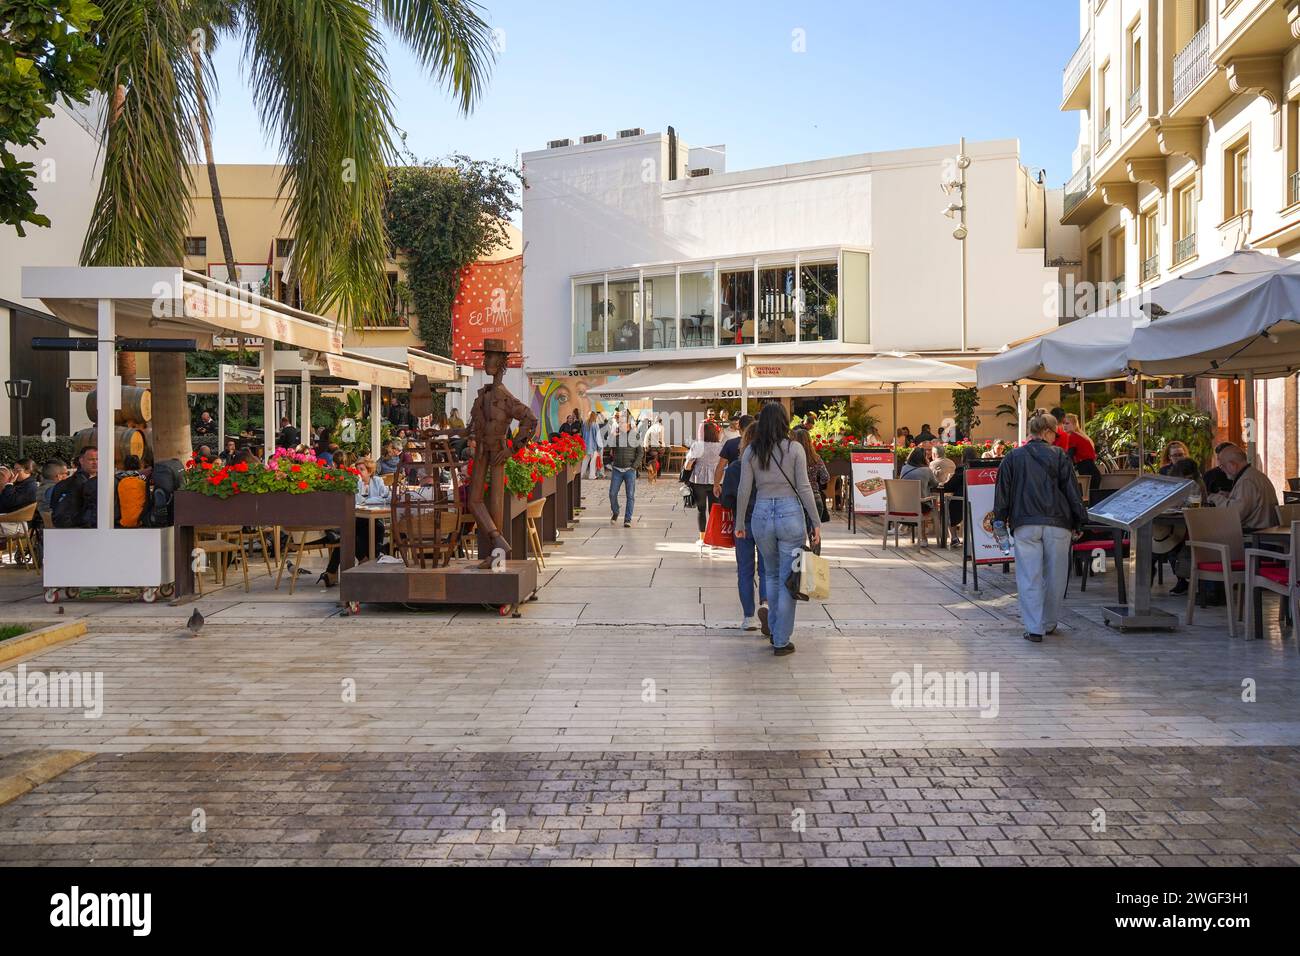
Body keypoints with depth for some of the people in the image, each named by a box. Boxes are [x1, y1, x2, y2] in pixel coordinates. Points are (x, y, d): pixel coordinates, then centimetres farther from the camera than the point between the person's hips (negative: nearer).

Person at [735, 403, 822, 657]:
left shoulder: (751, 451, 2)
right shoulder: (794, 448, -4)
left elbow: (744, 490, 2)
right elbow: (804, 488, -5)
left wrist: (740, 523, 11)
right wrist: (816, 522, 1)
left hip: (761, 515, 3)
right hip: (791, 513, -3)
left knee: (772, 575, 21)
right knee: (788, 580, 5)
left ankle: (774, 633, 27)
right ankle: (781, 642, 8)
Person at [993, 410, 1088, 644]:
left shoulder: (1013, 457, 5)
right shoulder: (1059, 457, 2)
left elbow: (1002, 493, 6)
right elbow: (1073, 493, 3)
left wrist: (1000, 520, 14)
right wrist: (1078, 522, 10)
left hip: (1025, 524, 0)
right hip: (1057, 523, 0)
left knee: (1029, 577, 0)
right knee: (1055, 576, 13)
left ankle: (1034, 628, -5)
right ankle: (1050, 623, 24)